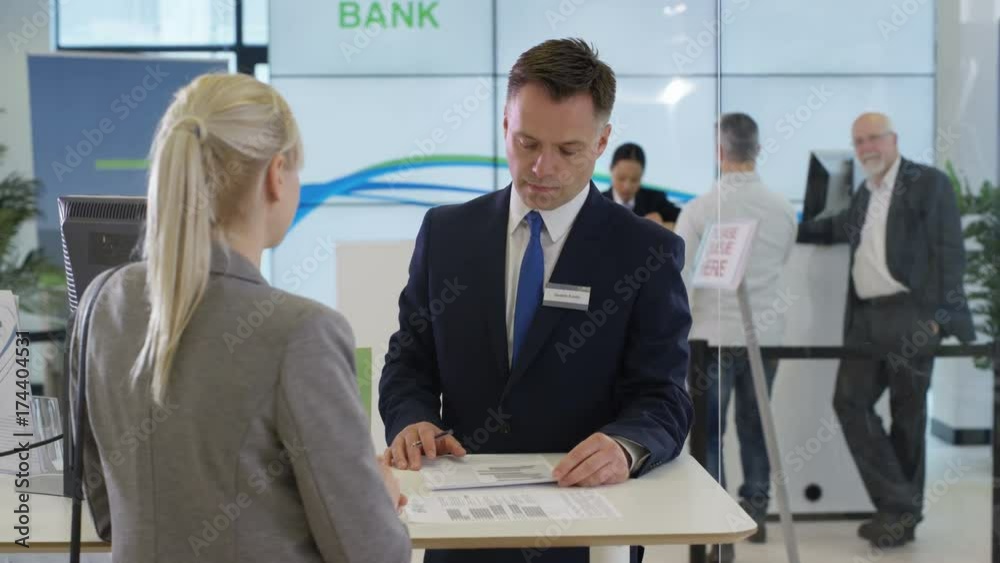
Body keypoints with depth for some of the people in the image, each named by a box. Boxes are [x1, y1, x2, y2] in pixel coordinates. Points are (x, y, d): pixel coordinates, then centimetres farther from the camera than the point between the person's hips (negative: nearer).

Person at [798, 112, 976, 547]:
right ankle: (896, 504, 7)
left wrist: (936, 316, -16)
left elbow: (948, 252, -8)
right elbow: (838, 229, 34)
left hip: (909, 315, -7)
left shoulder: (928, 183, -3)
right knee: (850, 401, 0)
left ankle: (903, 511, 10)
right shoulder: (863, 195, 18)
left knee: (906, 413, 1)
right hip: (866, 317, 7)